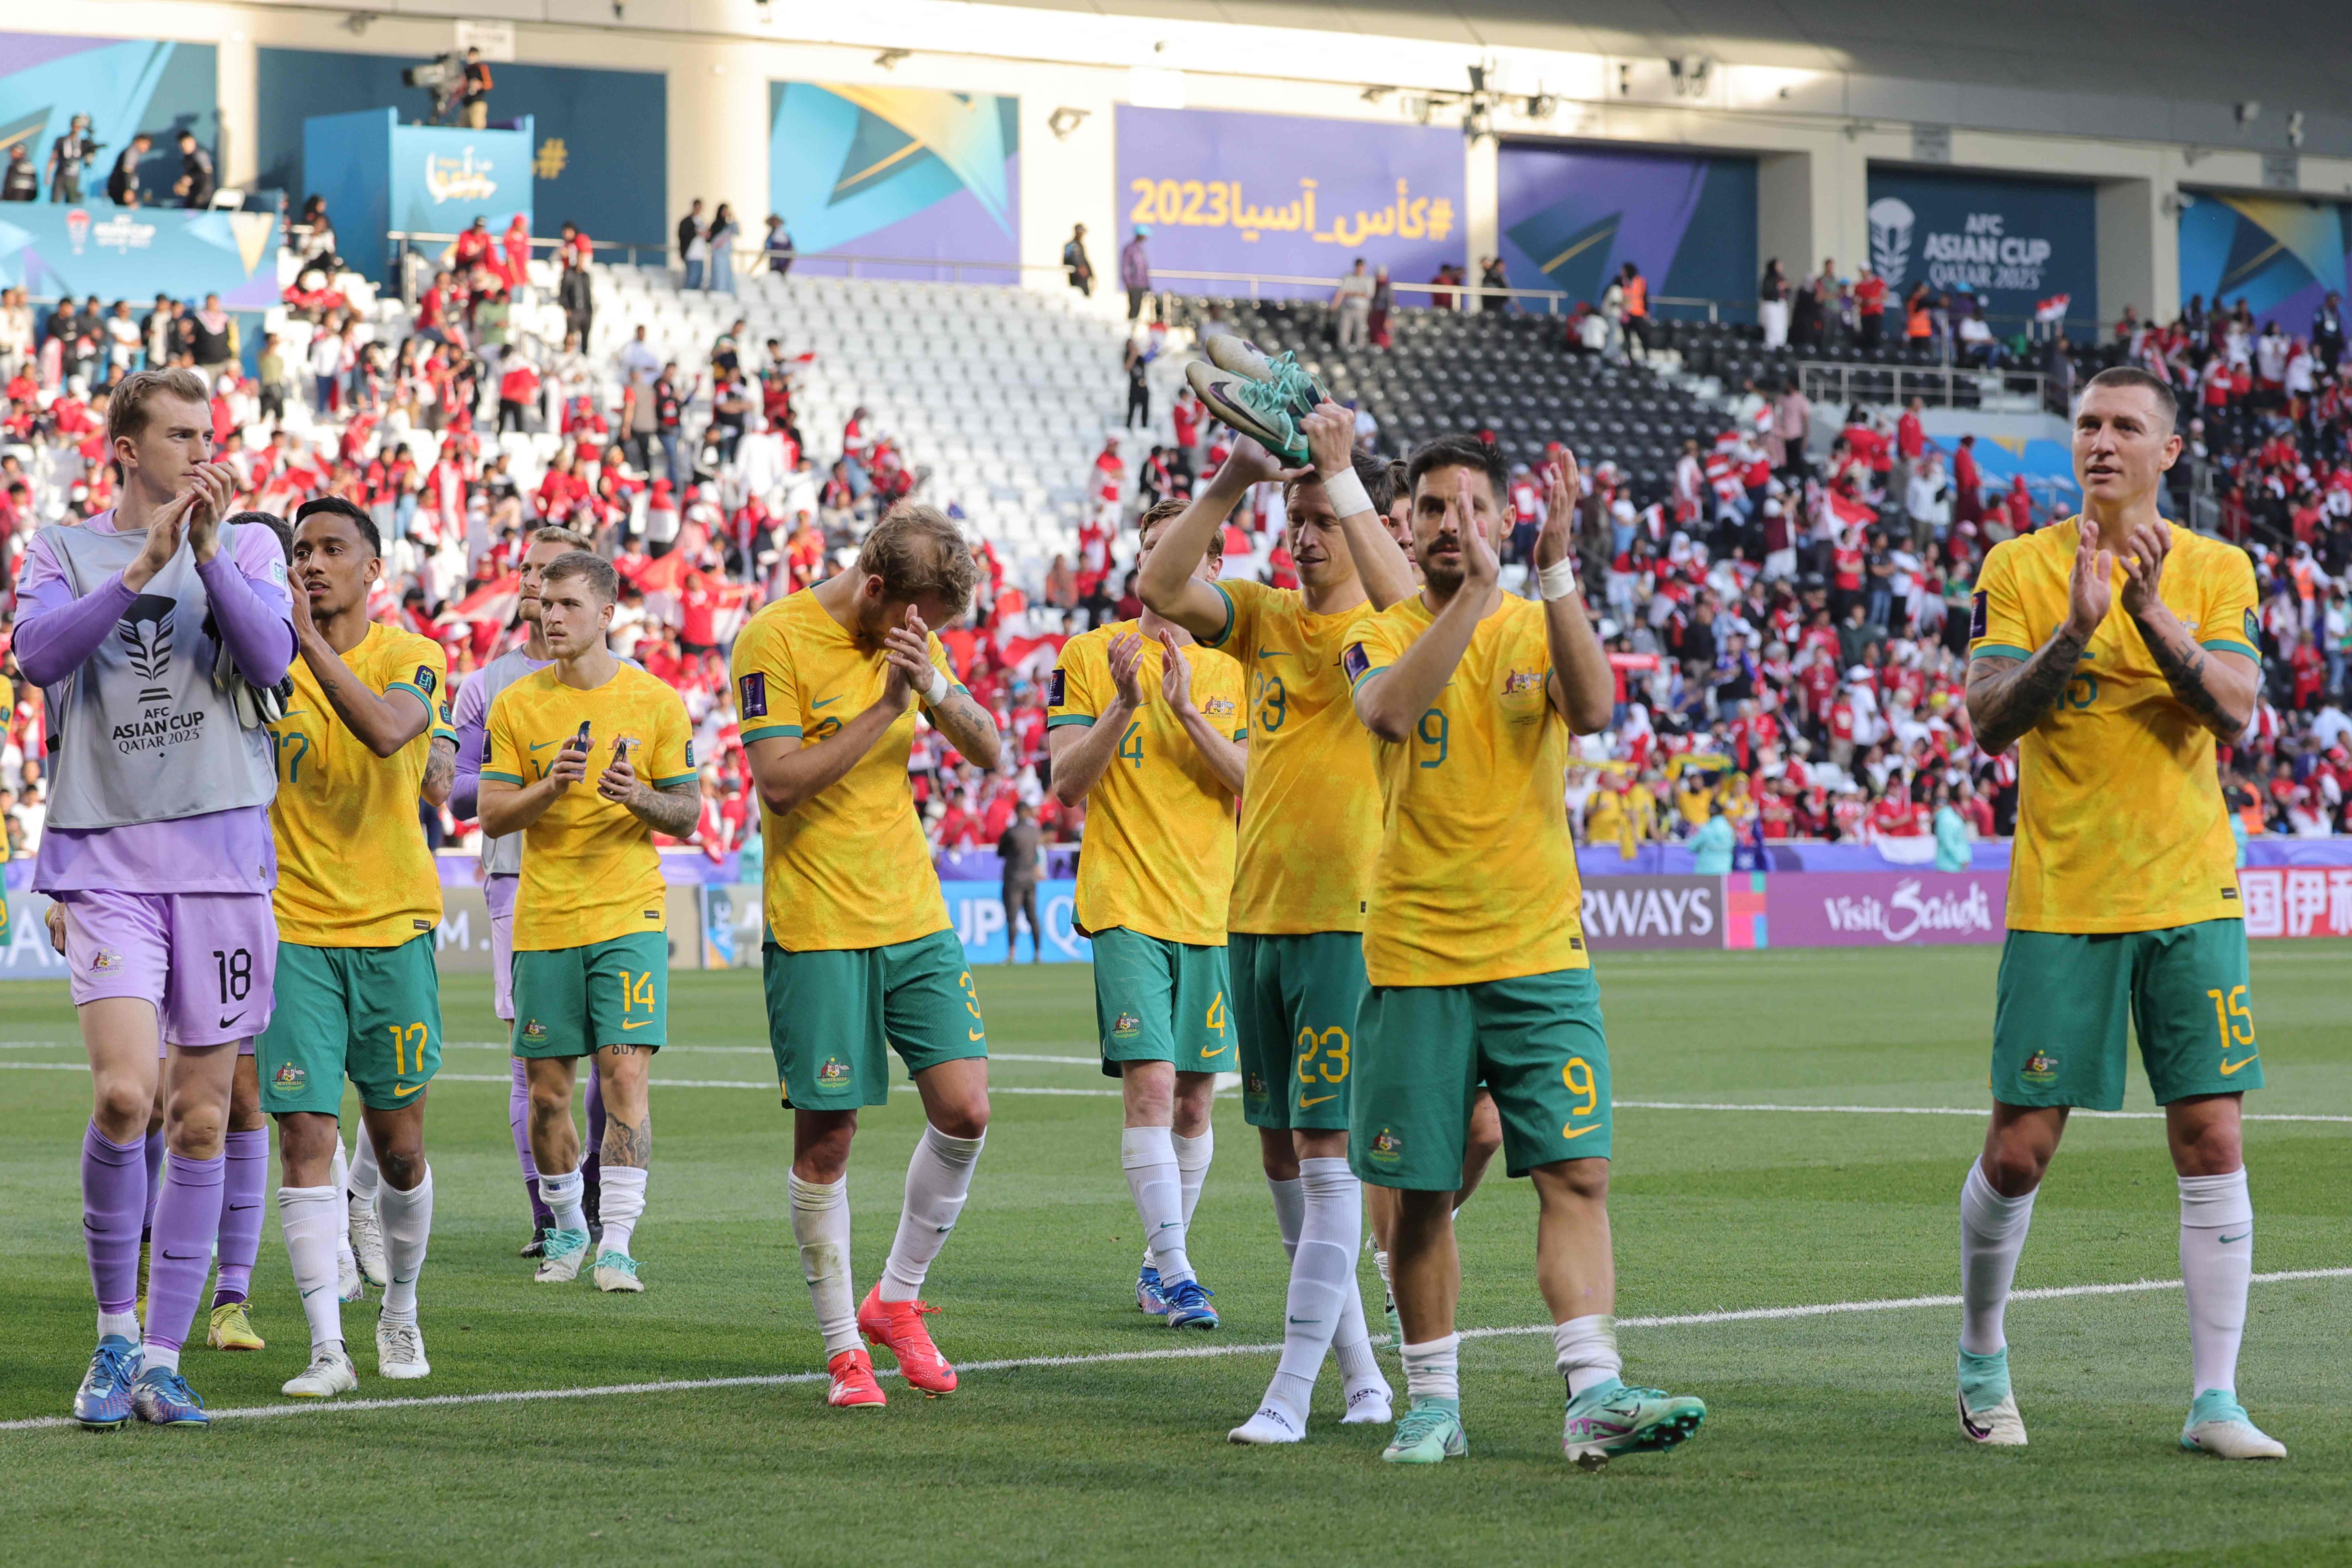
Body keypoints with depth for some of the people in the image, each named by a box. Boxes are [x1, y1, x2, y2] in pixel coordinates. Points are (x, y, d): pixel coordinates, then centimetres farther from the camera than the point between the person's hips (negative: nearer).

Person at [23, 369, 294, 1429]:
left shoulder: (247, 547, 9)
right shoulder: (65, 550, 8)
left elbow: (271, 656, -8)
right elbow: (38, 653, -12)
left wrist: (207, 551, -19)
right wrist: (144, 566, -20)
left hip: (223, 857, 2)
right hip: (106, 859, -2)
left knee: (201, 1116, 2)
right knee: (124, 1092, -17)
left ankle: (162, 1358, 11)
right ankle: (115, 1334, 1)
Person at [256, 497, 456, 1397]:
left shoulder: (411, 658, -2)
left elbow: (387, 730, -23)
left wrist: (309, 640, -29)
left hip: (393, 926, 0)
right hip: (294, 926, 0)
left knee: (397, 1146, 7)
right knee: (306, 1136, -10)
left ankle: (401, 1311, 31)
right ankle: (326, 1348, -9)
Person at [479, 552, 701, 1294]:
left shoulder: (657, 702, 2)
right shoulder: (517, 704, 5)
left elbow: (687, 816, 5)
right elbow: (491, 815, 2)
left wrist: (640, 796, -16)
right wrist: (548, 788, -17)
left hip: (629, 918, -2)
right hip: (544, 921, 2)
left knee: (626, 1075, -13)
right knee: (547, 1091, 5)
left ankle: (617, 1244, -13)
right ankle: (565, 1226, 26)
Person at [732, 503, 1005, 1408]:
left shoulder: (908, 642, 8)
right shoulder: (774, 639, -10)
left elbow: (989, 754, 7)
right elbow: (780, 783, -17)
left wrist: (936, 687, -12)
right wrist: (886, 706, -21)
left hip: (917, 922, 6)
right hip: (816, 928, -5)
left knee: (965, 1110, -3)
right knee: (826, 1139, -1)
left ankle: (896, 1300, 17)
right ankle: (844, 1350, 9)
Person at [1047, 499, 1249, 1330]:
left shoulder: (1234, 666, 9)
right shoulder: (1090, 655, 2)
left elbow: (1254, 786, -1)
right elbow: (1066, 786, -3)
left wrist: (1189, 711, -14)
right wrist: (1123, 706, -17)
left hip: (1213, 909, 3)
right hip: (1127, 906, -3)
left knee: (1194, 1098, 7)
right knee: (1149, 1083, -15)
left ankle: (1158, 1264, 20)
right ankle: (1174, 1273, -16)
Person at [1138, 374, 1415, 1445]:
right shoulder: (1265, 616, 11)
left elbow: (1408, 602, -28)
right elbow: (1161, 591, -5)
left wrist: (1341, 473, -26)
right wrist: (1231, 485, -16)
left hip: (1351, 922, -6)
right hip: (1254, 915, 6)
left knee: (1325, 1149, -10)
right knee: (1280, 1153, 9)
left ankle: (1292, 1390, -10)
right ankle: (1360, 1373, 20)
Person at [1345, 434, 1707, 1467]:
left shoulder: (1539, 626, 7)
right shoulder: (1382, 636, 4)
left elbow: (1591, 709, -15)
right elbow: (1390, 710, -20)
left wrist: (1554, 572, -21)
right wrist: (1475, 592, -25)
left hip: (1541, 955, 0)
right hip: (1416, 961, 0)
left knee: (1576, 1174, -10)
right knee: (1421, 1193, 4)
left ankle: (1594, 1397, -15)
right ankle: (1433, 1402, 16)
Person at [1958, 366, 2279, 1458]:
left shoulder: (2217, 570, 6)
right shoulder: (2019, 567, 1)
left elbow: (2235, 713, -8)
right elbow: (1989, 719, -9)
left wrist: (2153, 614, -22)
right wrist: (2075, 629, -24)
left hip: (2191, 894, 1)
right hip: (2060, 901, -1)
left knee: (2211, 1138, -5)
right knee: (2020, 1150, 0)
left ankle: (2215, 1400, 0)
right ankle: (1981, 1359, 23)